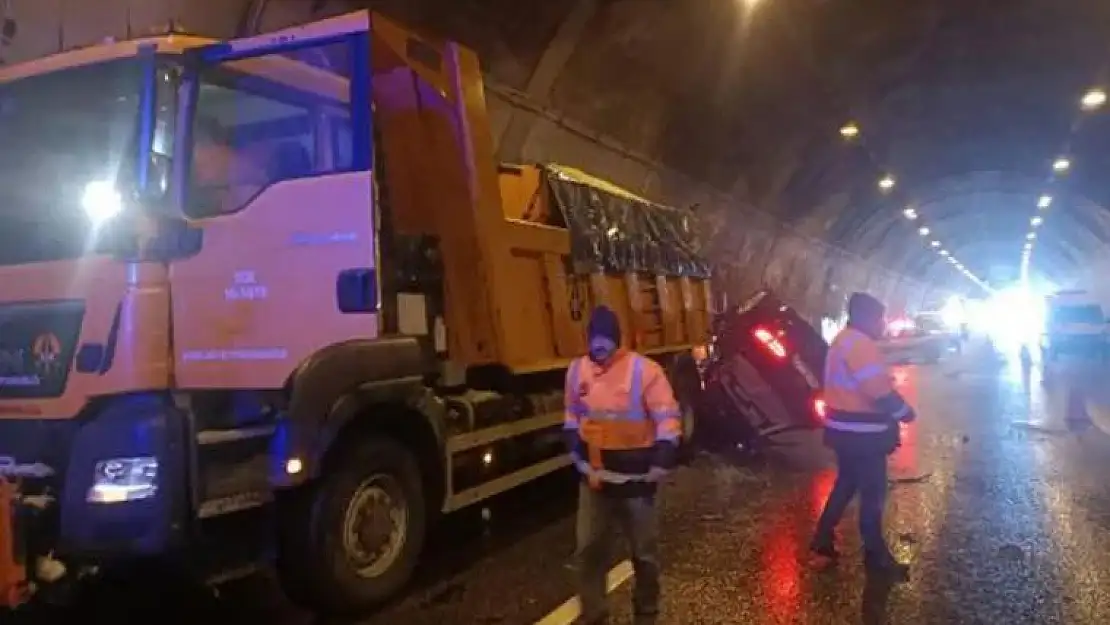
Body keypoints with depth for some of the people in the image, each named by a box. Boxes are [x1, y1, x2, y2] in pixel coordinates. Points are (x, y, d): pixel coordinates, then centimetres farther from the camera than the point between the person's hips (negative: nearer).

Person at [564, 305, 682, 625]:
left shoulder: (644, 370, -16)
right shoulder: (577, 370, 1)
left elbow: (668, 422, -14)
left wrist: (657, 470, -14)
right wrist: (579, 459, 12)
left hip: (635, 480, -4)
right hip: (594, 480, 4)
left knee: (644, 551, 13)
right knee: (589, 549, 10)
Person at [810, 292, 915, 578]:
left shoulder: (844, 340, 14)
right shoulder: (860, 343, -20)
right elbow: (880, 391, -25)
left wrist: (894, 410, 18)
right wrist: (904, 412, -8)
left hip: (846, 428, 10)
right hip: (861, 432, -10)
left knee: (846, 484, 19)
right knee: (873, 492, 2)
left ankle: (822, 544, 24)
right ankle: (876, 556, 13)